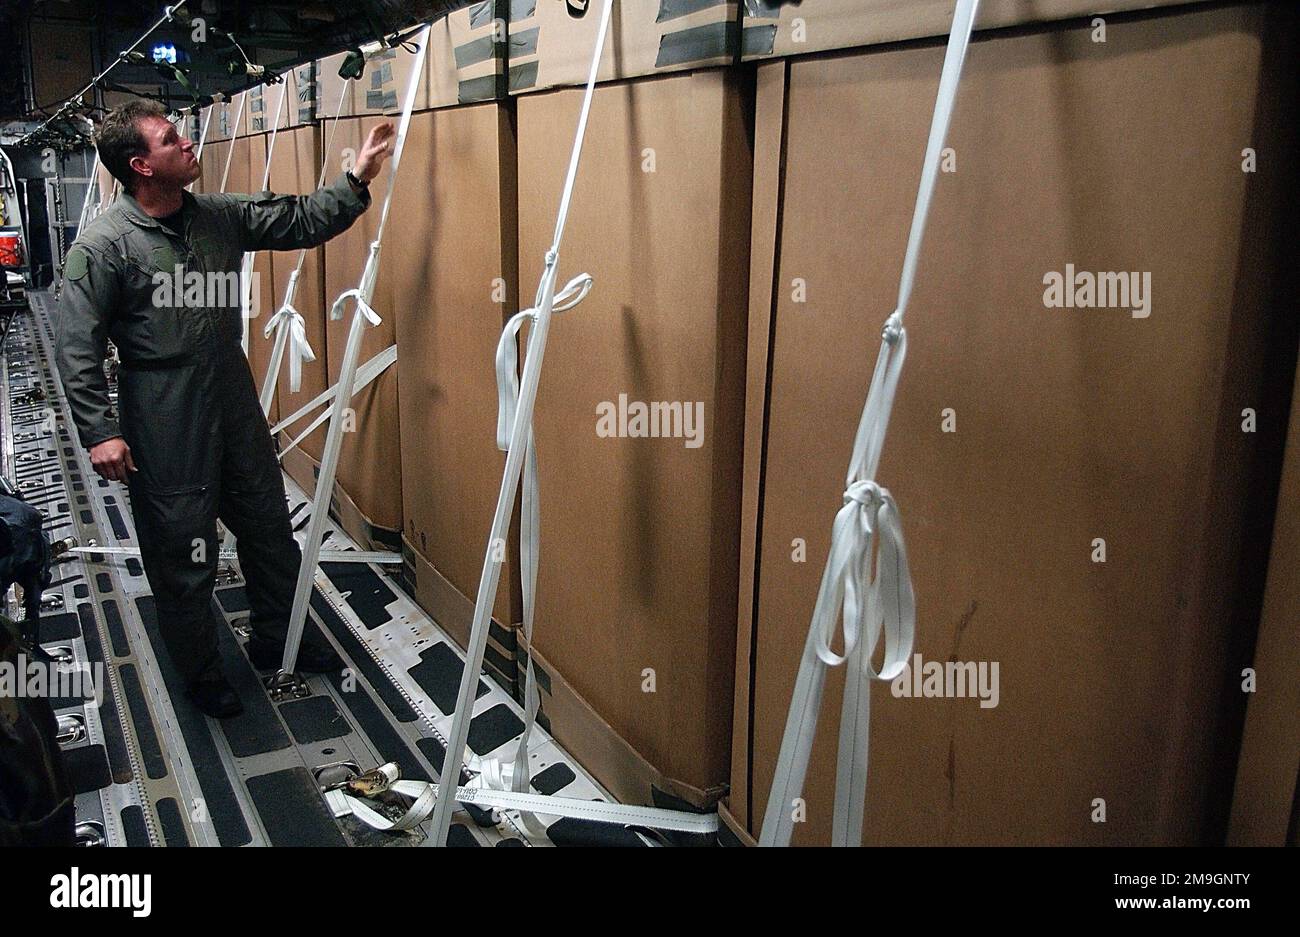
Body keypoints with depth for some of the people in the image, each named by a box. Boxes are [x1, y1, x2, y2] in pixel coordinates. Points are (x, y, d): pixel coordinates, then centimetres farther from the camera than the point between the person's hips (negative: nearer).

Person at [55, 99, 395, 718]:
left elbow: (301, 221, 9)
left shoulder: (220, 217, 2)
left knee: (270, 532, 17)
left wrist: (356, 180, -3)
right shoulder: (101, 245, -14)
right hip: (164, 424, -6)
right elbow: (77, 348, -13)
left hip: (236, 405, 6)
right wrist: (99, 432, -18)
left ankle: (274, 641, 38)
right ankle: (201, 672, 28)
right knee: (183, 556, 6)